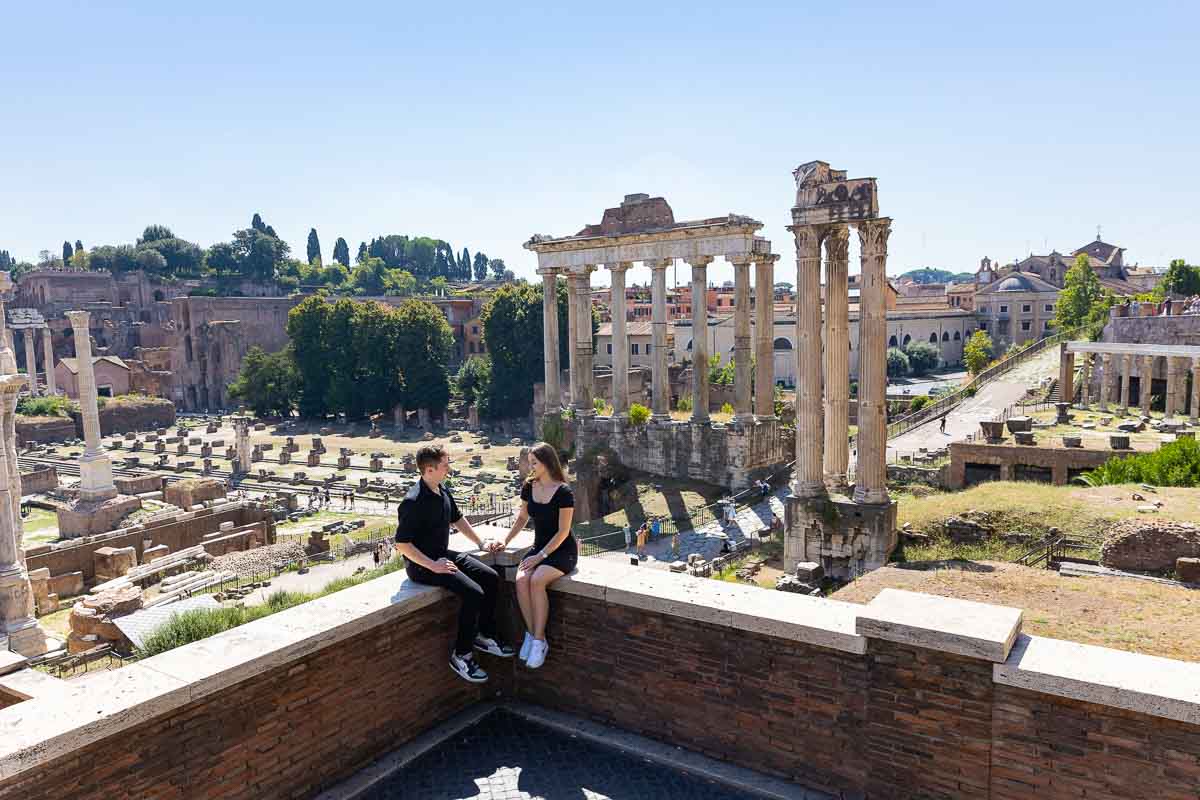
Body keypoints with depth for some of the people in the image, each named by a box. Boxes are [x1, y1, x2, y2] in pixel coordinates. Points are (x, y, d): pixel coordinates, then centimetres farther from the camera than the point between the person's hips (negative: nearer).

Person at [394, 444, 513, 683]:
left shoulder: (443, 492, 5)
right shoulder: (413, 502, -22)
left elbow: (458, 519, 23)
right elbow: (402, 543, -23)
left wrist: (481, 543, 20)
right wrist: (433, 565, -24)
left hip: (443, 555, 9)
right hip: (422, 565, -9)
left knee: (491, 577, 0)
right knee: (473, 593, -23)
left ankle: (484, 636, 15)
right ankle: (461, 655, -8)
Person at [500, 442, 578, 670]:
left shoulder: (563, 492, -15)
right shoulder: (529, 487, 3)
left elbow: (563, 532, -15)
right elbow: (522, 518, 16)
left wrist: (541, 556, -18)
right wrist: (505, 541, 6)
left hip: (562, 551, -5)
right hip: (539, 547, 5)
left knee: (536, 581, -31)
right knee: (521, 580, -24)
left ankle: (539, 640, -18)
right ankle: (531, 634, -11)